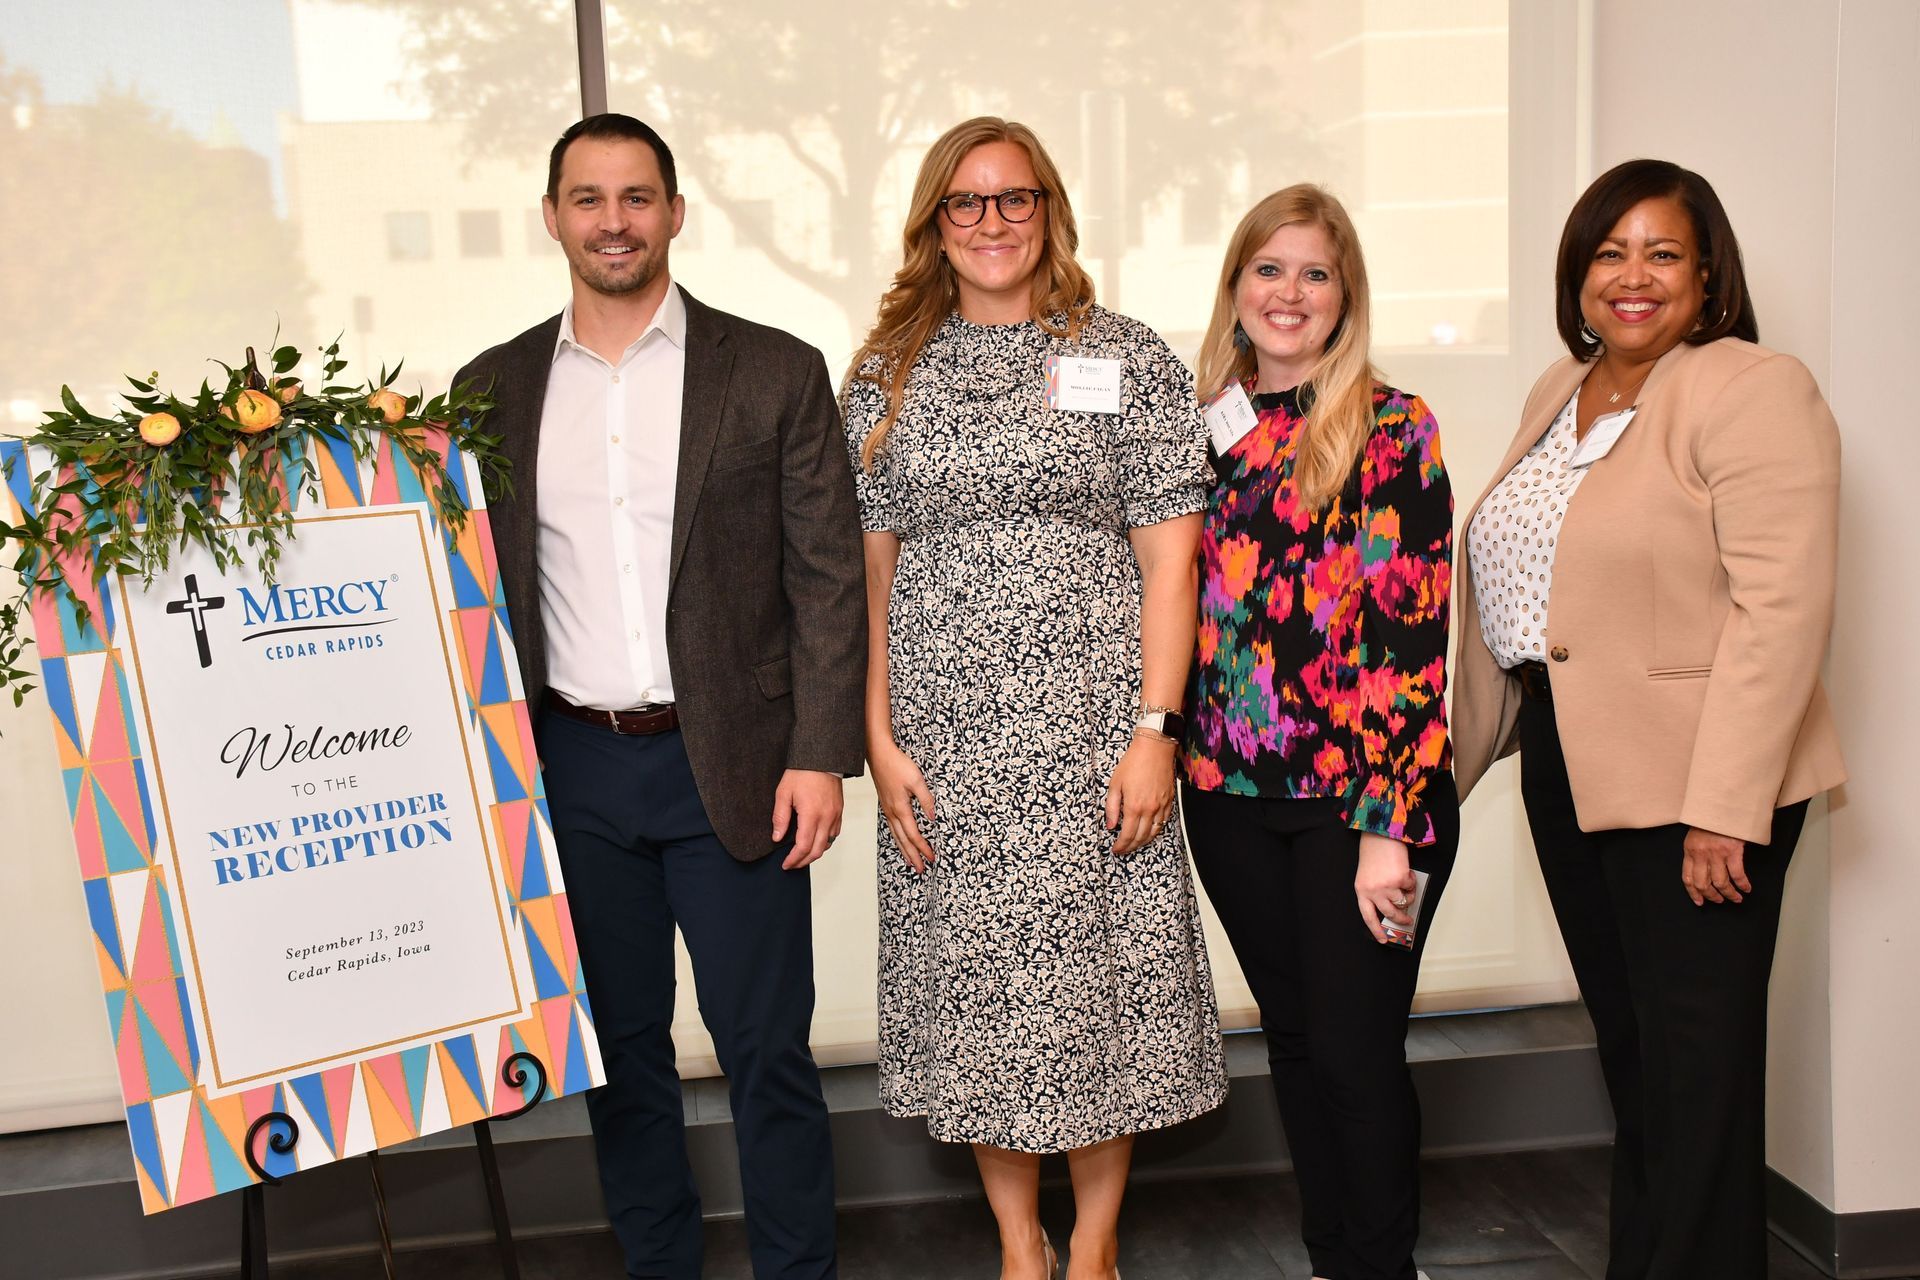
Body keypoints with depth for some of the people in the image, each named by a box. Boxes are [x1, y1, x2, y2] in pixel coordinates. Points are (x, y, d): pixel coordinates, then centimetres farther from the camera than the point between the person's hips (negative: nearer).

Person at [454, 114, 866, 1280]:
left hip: (730, 766, -3)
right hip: (569, 770, 3)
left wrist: (819, 755, -10)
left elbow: (828, 578, -4)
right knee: (619, 1047, 14)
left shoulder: (775, 372, -1)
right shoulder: (495, 388, 8)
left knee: (768, 1052, 5)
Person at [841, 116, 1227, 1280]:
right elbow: (868, 571, 6)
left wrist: (1155, 728, -8)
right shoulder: (887, 374, 8)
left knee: (1103, 972, 4)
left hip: (1090, 734, -1)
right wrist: (879, 738, -1)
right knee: (973, 982, 8)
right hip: (943, 742, 2)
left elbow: (1169, 559, 0)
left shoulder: (1130, 360, 4)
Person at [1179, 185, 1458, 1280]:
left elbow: (1414, 634, -12)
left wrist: (1393, 826, -16)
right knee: (1293, 1038, 15)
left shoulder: (1393, 429, -6)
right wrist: (1172, 753, 7)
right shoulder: (1203, 428, 9)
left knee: (1358, 1047, 0)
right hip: (1232, 792, 5)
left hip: (1360, 793, -5)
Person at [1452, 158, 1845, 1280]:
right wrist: (1478, 739, 13)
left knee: (1696, 1061, 0)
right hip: (1568, 764, 8)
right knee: (1626, 1040, 16)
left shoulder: (1755, 392, -10)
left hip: (1693, 778, -7)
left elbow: (1781, 610, -18)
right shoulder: (1559, 394, 15)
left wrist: (1725, 808, -23)